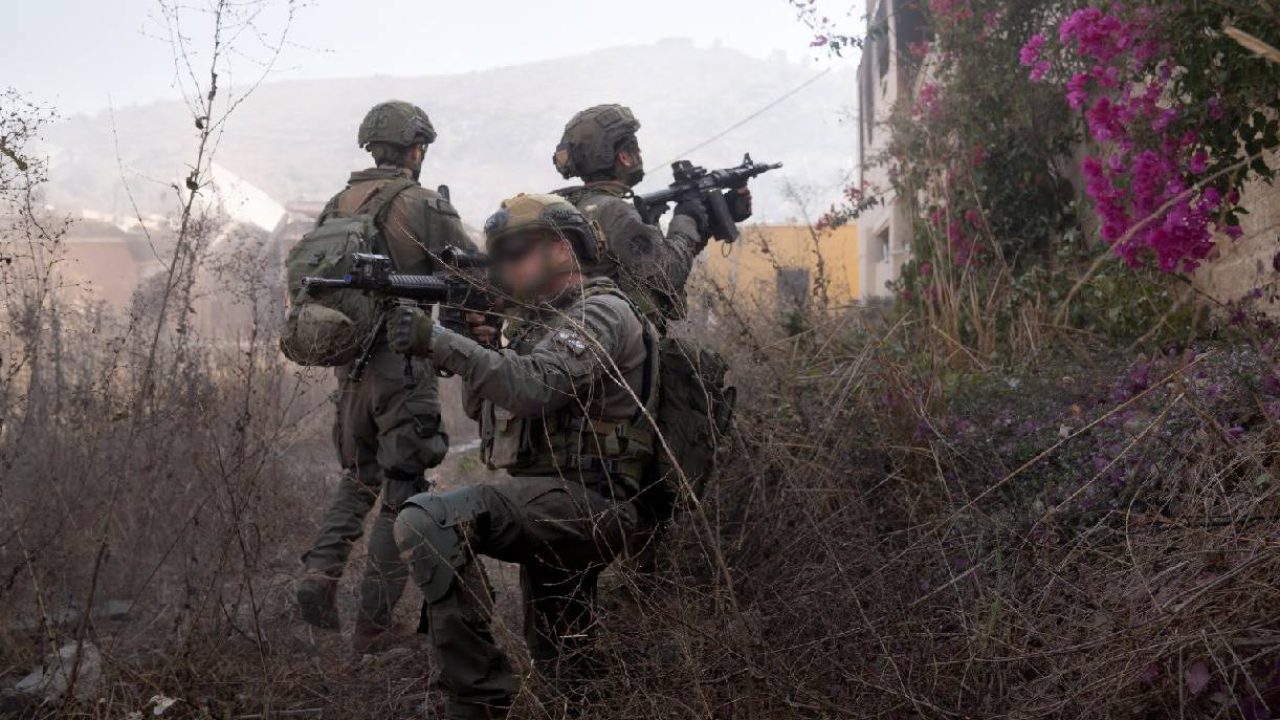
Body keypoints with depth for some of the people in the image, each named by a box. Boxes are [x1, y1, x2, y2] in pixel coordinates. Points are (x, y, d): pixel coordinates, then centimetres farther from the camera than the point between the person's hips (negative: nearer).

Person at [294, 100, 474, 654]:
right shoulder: (425, 208, -10)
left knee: (358, 478, 23)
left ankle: (320, 570, 1)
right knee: (403, 491, 3)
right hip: (405, 364, -6)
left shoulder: (337, 207, 8)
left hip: (350, 360, 6)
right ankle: (372, 627, 3)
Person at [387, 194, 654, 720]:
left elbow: (533, 387, -26)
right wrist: (470, 332, 2)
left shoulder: (600, 312, -9)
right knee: (559, 667, 20)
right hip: (552, 510, 10)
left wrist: (438, 341, -29)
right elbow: (484, 405, 19)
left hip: (584, 500, -10)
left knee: (427, 522, -28)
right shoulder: (538, 321, 22)